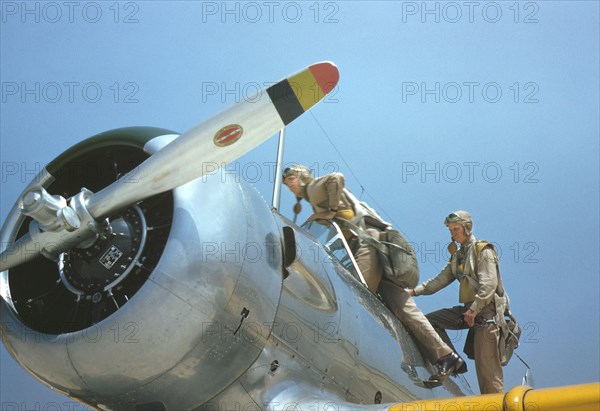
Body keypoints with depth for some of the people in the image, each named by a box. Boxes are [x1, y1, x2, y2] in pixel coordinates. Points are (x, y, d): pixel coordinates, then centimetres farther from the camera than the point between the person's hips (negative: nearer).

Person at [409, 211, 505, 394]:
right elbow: (440, 280, 14)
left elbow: (489, 285, -18)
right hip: (468, 309, 8)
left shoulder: (483, 250, -7)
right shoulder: (457, 255, 18)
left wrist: (474, 310, -25)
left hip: (486, 311, -8)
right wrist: (415, 291, 2)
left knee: (487, 366, -11)